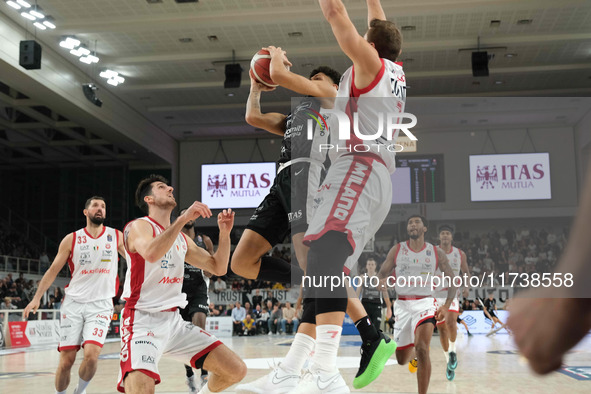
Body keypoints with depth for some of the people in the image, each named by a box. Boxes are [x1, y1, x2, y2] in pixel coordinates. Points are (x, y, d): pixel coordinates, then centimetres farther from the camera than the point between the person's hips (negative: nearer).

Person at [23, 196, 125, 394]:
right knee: (66, 361, 0)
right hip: (73, 303, 1)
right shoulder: (71, 239, 5)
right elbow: (53, 270, 7)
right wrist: (37, 298, 1)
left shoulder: (116, 236, 6)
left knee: (91, 355, -17)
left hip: (101, 305, -1)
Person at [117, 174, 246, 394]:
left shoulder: (182, 239, 17)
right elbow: (151, 254, -28)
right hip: (142, 321, -7)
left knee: (236, 370, 0)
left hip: (174, 321, 7)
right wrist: (184, 218, -30)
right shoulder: (139, 226, -5)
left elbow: (219, 268, 18)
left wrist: (224, 232, 5)